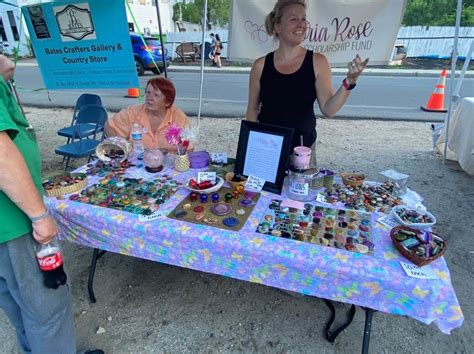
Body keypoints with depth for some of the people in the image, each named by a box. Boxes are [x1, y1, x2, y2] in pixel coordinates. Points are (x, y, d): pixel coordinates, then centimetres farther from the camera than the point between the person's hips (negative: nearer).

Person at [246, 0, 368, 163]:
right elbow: (253, 108, 5)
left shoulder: (317, 62, -4)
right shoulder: (261, 65, -3)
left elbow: (328, 109, -9)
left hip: (302, 149, 0)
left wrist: (349, 82, -23)